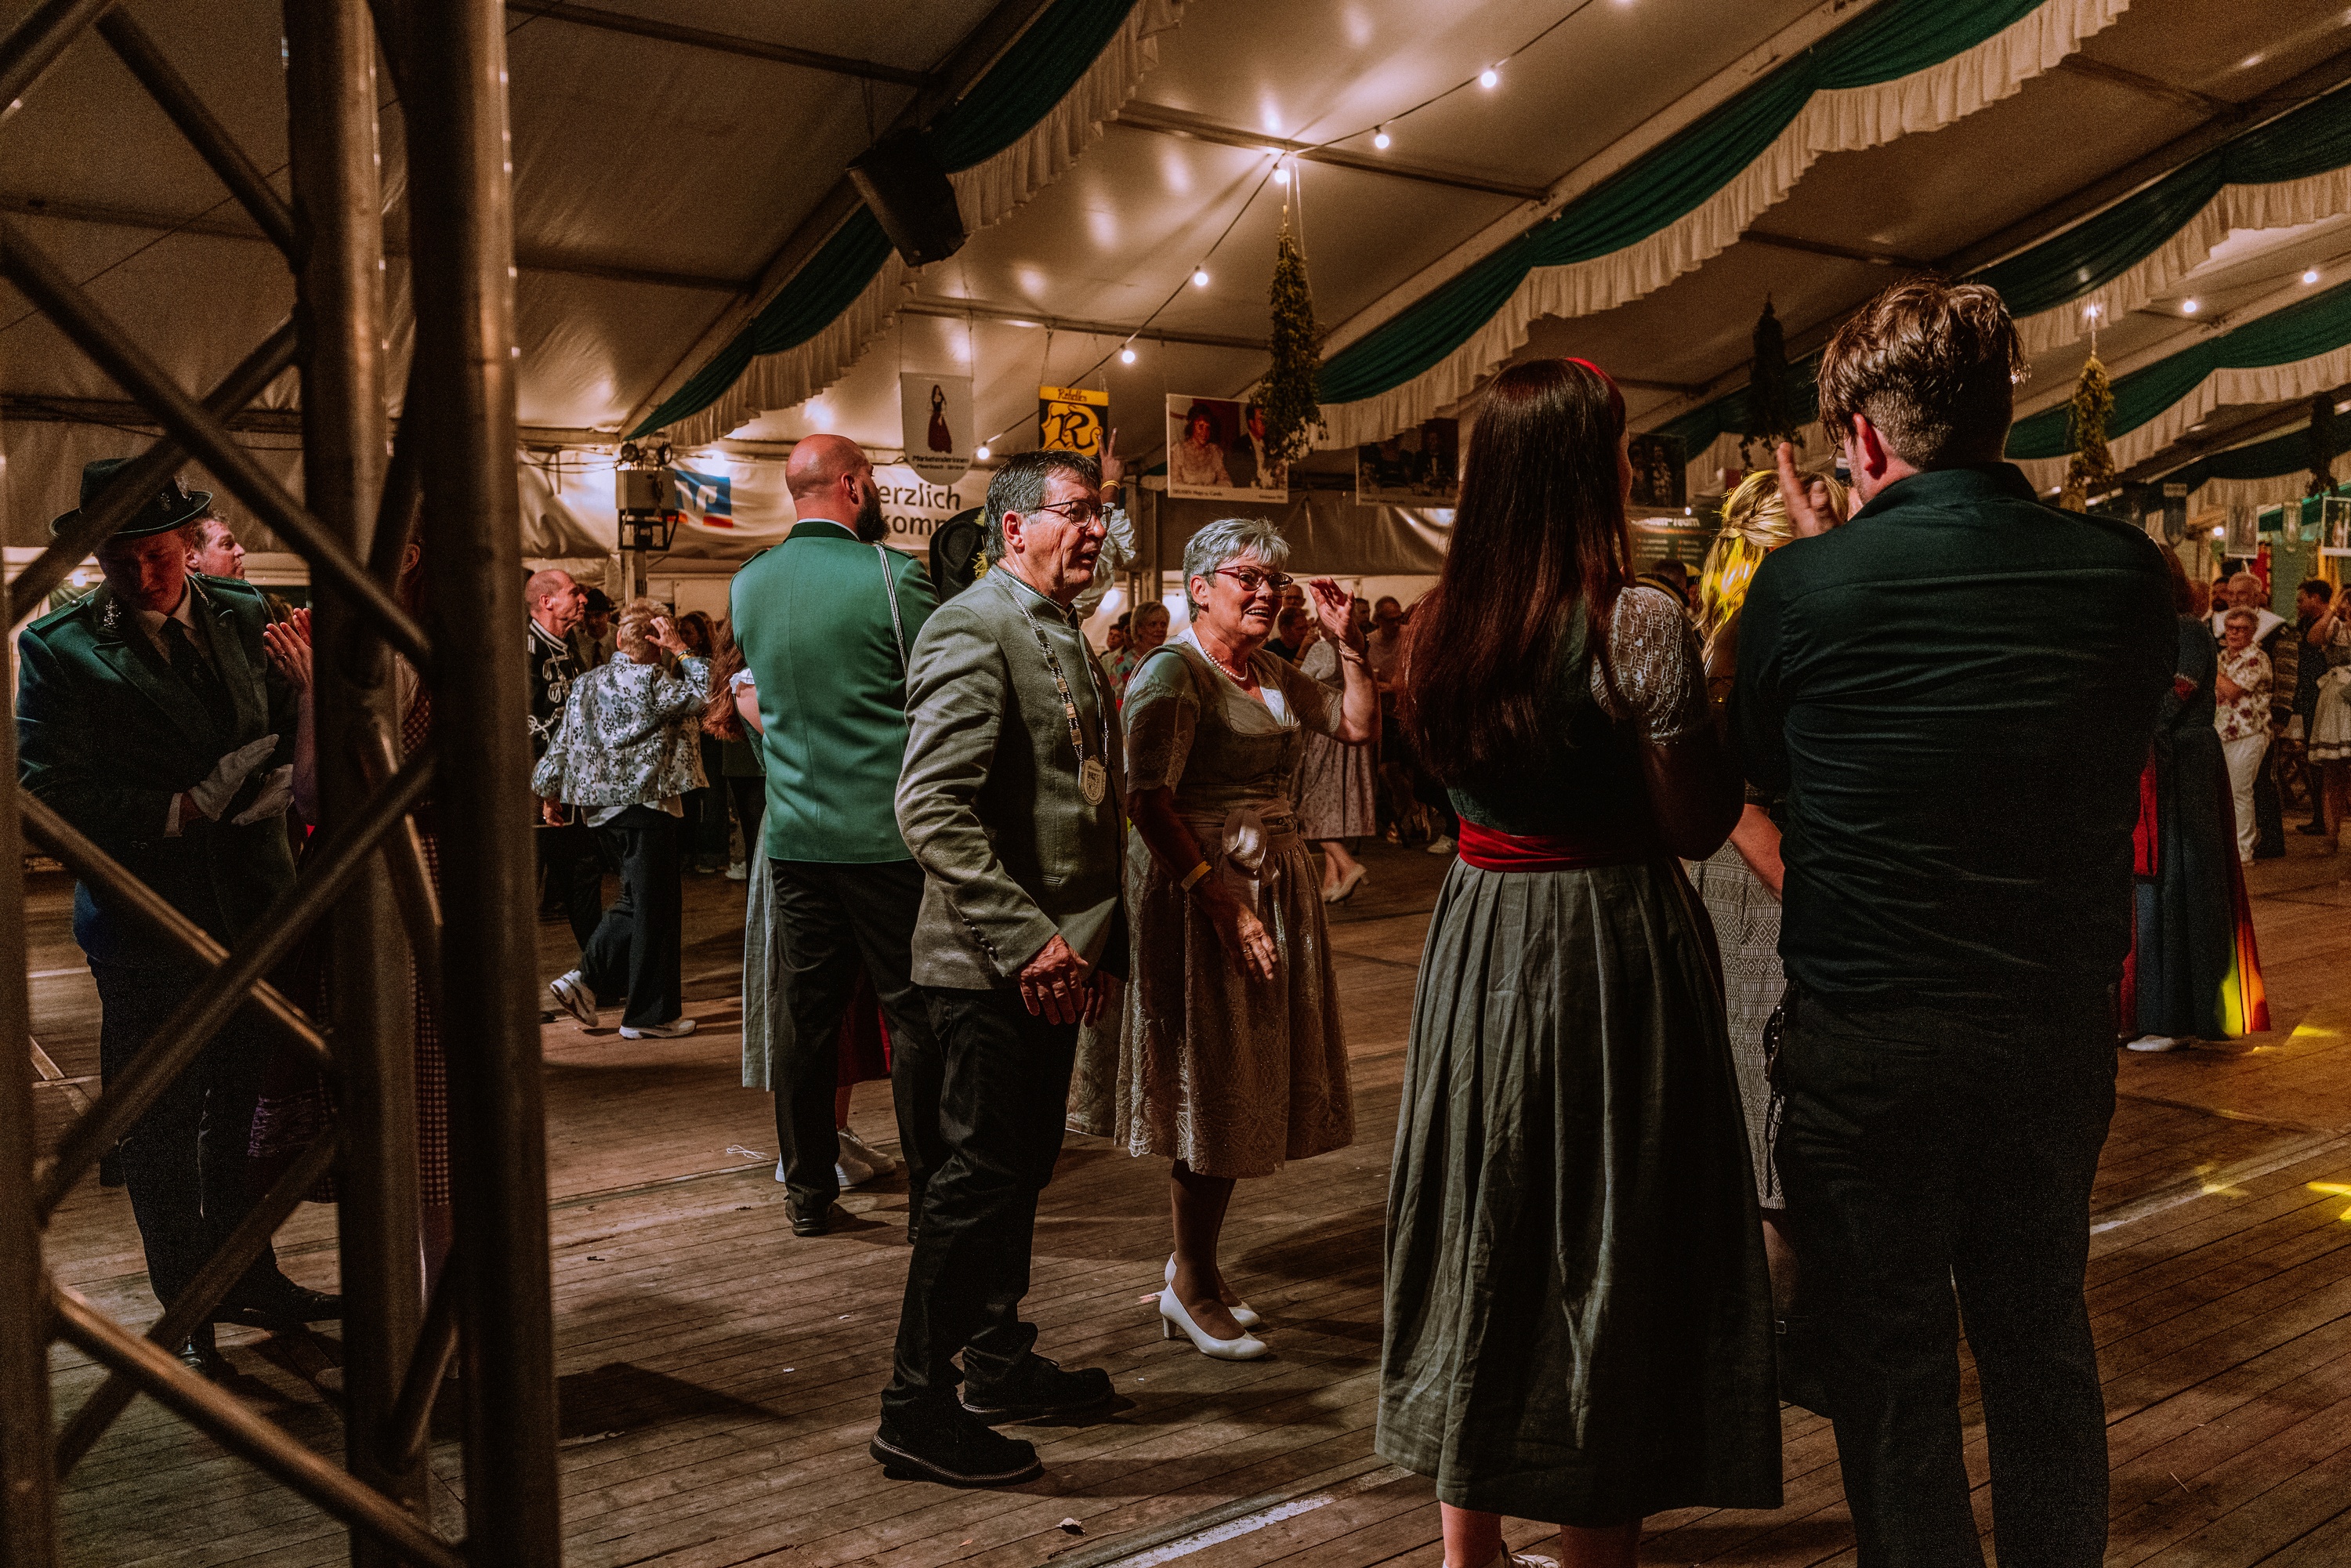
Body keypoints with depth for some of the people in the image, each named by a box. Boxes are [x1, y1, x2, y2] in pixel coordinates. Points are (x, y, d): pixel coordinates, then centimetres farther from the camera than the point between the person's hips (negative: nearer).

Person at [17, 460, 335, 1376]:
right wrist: (185, 810, -20)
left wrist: (283, 779, -11)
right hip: (147, 915, -3)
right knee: (160, 1126, 8)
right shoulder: (58, 648, -6)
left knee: (248, 1108, 14)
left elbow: (297, 723, 11)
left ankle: (247, 1277, 32)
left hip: (255, 898, 4)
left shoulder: (244, 617, 5)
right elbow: (49, 789, -12)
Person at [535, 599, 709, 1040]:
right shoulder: (653, 681, -12)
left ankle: (585, 979, 10)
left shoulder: (587, 682, 10)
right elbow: (704, 691, -13)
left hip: (603, 806, 8)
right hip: (647, 805, -8)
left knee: (635, 901, 20)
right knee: (655, 908, 0)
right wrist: (680, 649, -8)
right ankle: (649, 1015, 6)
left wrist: (551, 795, 21)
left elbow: (563, 742, 12)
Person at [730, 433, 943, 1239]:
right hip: (889, 833, -5)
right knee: (914, 1015, 5)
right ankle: (929, 1195, 12)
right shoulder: (893, 576, -12)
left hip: (794, 834, 5)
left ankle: (809, 1192, 21)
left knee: (803, 1016, 11)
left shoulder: (749, 584, 6)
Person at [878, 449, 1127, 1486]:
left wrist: (1097, 939, 18)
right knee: (981, 1177, -2)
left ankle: (998, 1362, 34)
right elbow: (932, 810, -25)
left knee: (1022, 1167, 18)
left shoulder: (1062, 633, 17)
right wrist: (1027, 939, -25)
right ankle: (916, 1408, 11)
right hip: (997, 968, -10)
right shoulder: (973, 630, -15)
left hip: (1050, 959, 10)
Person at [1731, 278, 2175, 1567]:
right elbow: (2122, 757, 10)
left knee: (1892, 1364, 12)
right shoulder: (2127, 573, -6)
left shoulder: (1804, 587, -15)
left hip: (1865, 1039, -3)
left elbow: (1758, 769, 1)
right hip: (2064, 1027, 4)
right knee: (2042, 1340, 22)